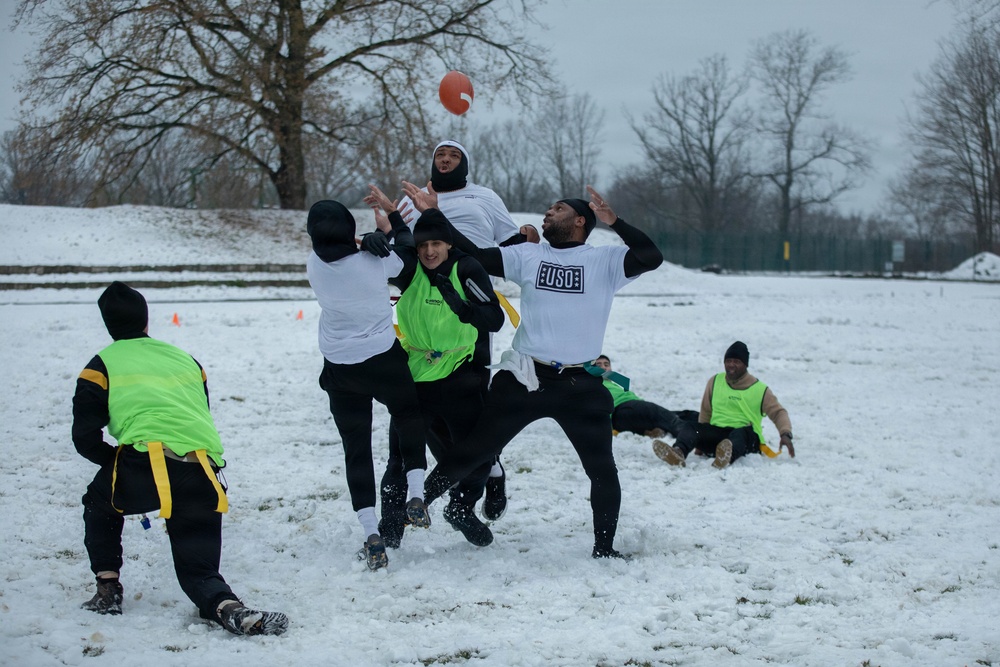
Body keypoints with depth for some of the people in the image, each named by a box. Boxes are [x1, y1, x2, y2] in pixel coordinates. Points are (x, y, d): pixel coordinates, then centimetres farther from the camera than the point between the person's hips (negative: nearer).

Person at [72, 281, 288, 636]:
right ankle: (231, 610, -20)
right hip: (202, 478, 3)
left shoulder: (102, 366, 13)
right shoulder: (186, 360, 26)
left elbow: (85, 439, 10)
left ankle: (108, 588, 21)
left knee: (100, 502, 32)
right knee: (199, 570, 12)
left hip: (144, 470, -3)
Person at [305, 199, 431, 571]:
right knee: (408, 416, 26)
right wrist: (396, 220, 18)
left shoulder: (315, 265, -9)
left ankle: (371, 535, 1)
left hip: (340, 369, 1)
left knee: (356, 449, 9)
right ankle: (415, 496, 11)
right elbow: (407, 250, 3)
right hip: (384, 359, -1)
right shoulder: (374, 260, -16)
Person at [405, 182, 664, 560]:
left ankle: (604, 547, 22)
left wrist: (613, 222, -22)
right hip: (524, 380, 1)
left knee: (602, 470, 4)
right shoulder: (528, 255, 8)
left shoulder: (605, 261, 0)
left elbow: (651, 257, -14)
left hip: (580, 385, -1)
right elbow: (476, 256, 6)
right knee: (473, 451, 6)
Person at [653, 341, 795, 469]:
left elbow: (778, 412, 6)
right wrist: (701, 442, 15)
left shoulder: (760, 390, 7)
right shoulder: (715, 382, 15)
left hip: (746, 441, -3)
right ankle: (678, 453, -61)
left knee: (741, 432, -40)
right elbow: (705, 412, 21)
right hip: (715, 434, 3)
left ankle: (728, 455, -74)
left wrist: (785, 434, -14)